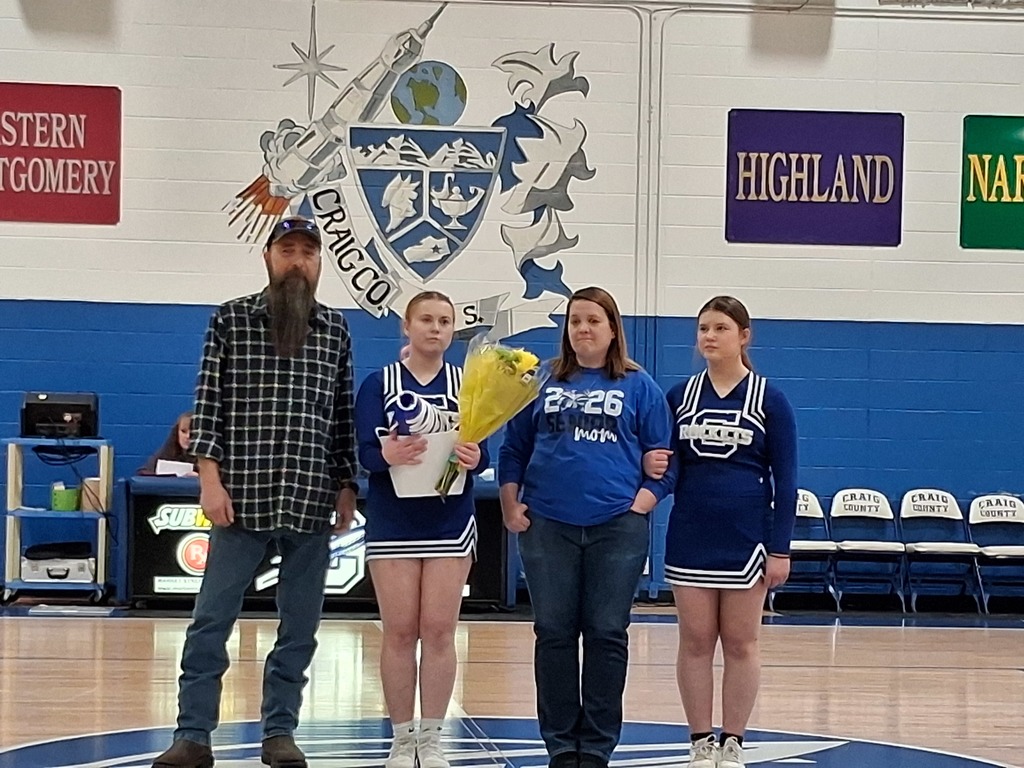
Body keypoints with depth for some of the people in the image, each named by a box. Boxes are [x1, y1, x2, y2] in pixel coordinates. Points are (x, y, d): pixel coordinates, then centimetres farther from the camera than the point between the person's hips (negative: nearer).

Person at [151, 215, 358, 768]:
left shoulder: (335, 329, 9)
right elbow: (208, 401, -1)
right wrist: (209, 477, -9)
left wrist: (347, 486, 9)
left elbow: (344, 415, 12)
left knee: (300, 626, 7)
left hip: (312, 502, 2)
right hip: (242, 498, -2)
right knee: (211, 621, 0)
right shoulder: (231, 319, 2)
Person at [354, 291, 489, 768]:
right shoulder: (379, 383, 0)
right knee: (399, 632, 2)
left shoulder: (467, 384, 4)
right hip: (393, 522, -1)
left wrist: (474, 457, -25)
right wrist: (387, 455, -31)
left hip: (450, 522, 1)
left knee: (439, 631, 1)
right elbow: (365, 453, -9)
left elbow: (484, 455, -2)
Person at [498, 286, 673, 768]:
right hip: (548, 525, 2)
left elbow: (662, 456, 3)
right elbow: (513, 451, 12)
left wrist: (642, 504, -9)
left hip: (618, 528, -2)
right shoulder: (543, 383, 11)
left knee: (607, 635, 1)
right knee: (553, 633, 4)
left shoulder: (639, 387, 7)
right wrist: (511, 507, 1)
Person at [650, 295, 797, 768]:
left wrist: (780, 548, -7)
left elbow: (784, 479, -2)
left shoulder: (769, 399, -1)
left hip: (746, 538, -2)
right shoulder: (679, 396, 6)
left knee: (740, 643, 4)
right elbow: (671, 467, 11)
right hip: (691, 537, 2)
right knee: (695, 641, 4)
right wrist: (658, 470, -14)